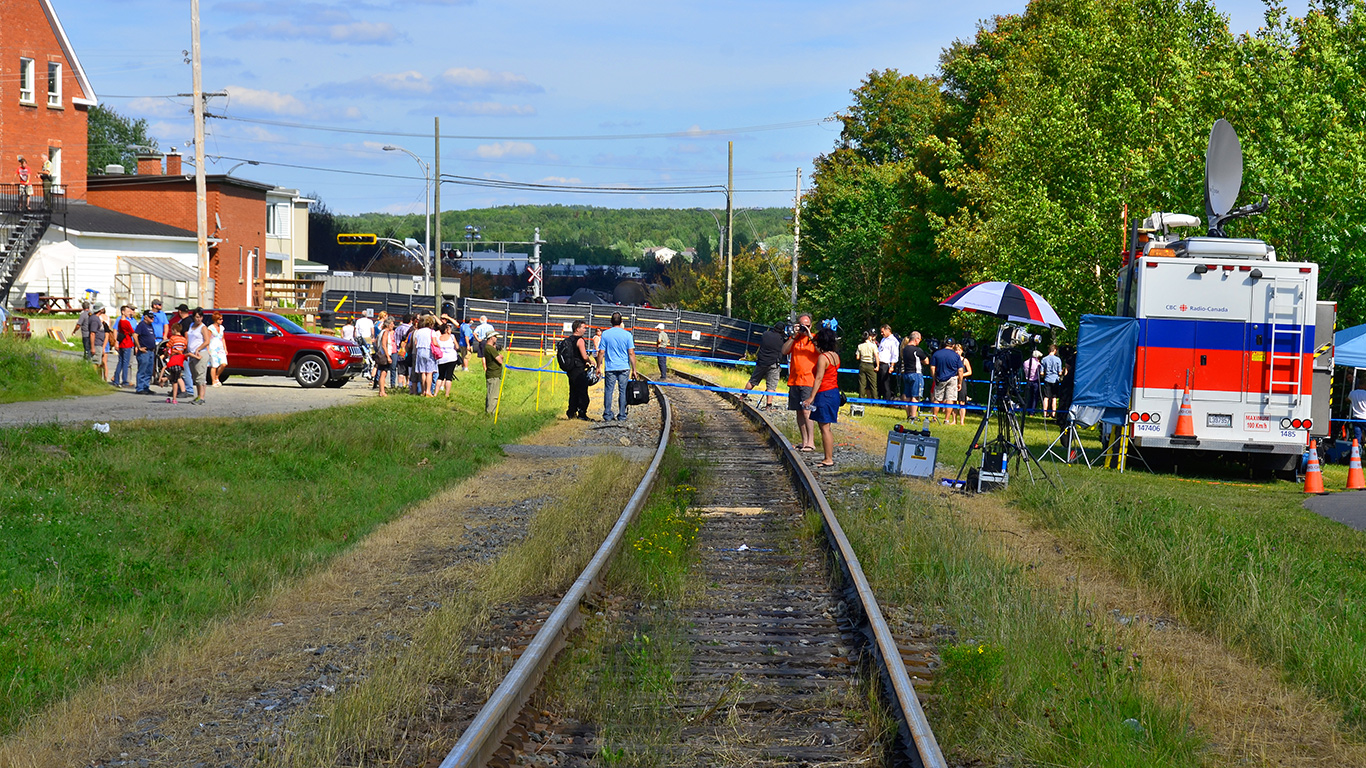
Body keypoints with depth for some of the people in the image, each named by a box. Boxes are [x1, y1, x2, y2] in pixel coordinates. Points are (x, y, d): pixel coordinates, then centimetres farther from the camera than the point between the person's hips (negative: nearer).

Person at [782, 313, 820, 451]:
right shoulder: (794, 339, 13)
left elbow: (822, 350, -14)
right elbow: (784, 351, 1)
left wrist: (810, 336, -16)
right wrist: (794, 336, -6)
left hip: (809, 381, -5)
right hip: (794, 380, 5)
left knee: (806, 411, -14)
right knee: (799, 412, 7)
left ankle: (811, 442, -12)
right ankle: (804, 441, 14)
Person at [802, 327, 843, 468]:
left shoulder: (823, 357, -15)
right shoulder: (835, 356, 9)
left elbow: (819, 378, -19)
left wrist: (811, 397, -18)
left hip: (824, 393, -9)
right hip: (835, 392, 9)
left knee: (824, 428, -4)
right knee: (826, 428, 15)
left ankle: (828, 459, -3)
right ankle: (830, 456, 17)